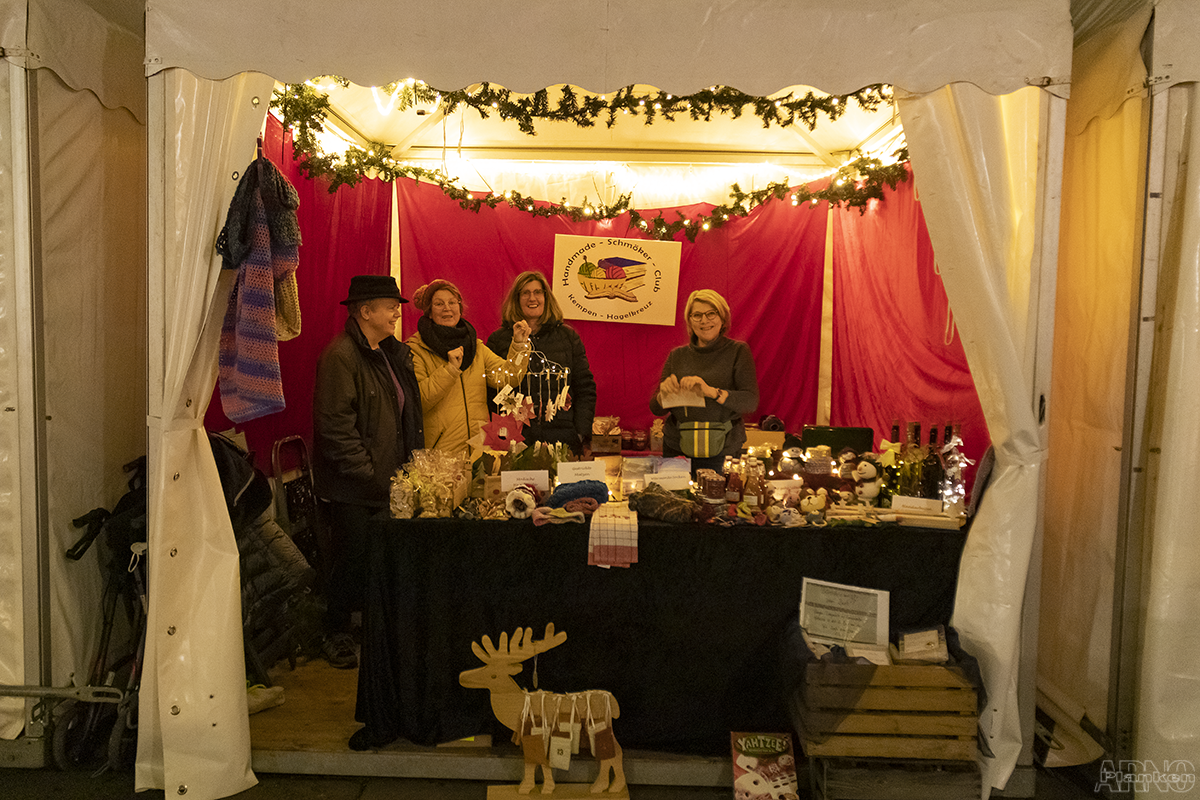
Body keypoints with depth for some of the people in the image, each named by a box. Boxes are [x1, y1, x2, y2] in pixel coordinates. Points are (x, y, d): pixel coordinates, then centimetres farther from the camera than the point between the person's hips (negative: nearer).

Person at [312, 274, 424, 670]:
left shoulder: (394, 352, 13)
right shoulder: (340, 356, -13)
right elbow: (336, 429, -17)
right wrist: (372, 477, -17)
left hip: (387, 481, 7)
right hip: (352, 488, -7)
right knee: (353, 558, 2)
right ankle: (336, 634, 21)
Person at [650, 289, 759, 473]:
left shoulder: (738, 351, 1)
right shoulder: (677, 356, 9)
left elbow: (751, 401, -10)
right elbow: (656, 409, 7)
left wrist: (712, 392, -25)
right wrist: (664, 394, -16)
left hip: (723, 454, -2)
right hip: (677, 450, 2)